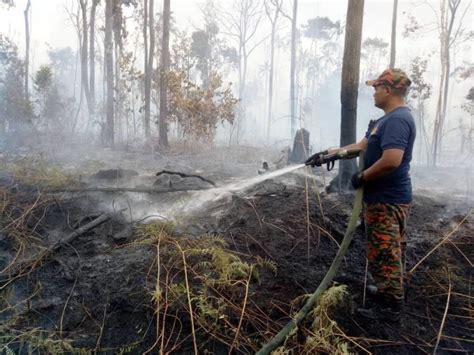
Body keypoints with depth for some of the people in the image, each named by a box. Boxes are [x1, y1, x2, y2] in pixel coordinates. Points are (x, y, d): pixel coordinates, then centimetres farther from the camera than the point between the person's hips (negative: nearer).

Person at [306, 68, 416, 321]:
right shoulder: (389, 119, 14)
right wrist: (326, 154, 13)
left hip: (386, 199, -11)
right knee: (390, 250, 21)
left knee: (383, 253, 0)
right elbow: (360, 146, 16)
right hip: (388, 196, 11)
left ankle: (389, 306, 12)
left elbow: (391, 161, -32)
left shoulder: (397, 119, -21)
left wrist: (362, 177, -17)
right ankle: (391, 291, 37)